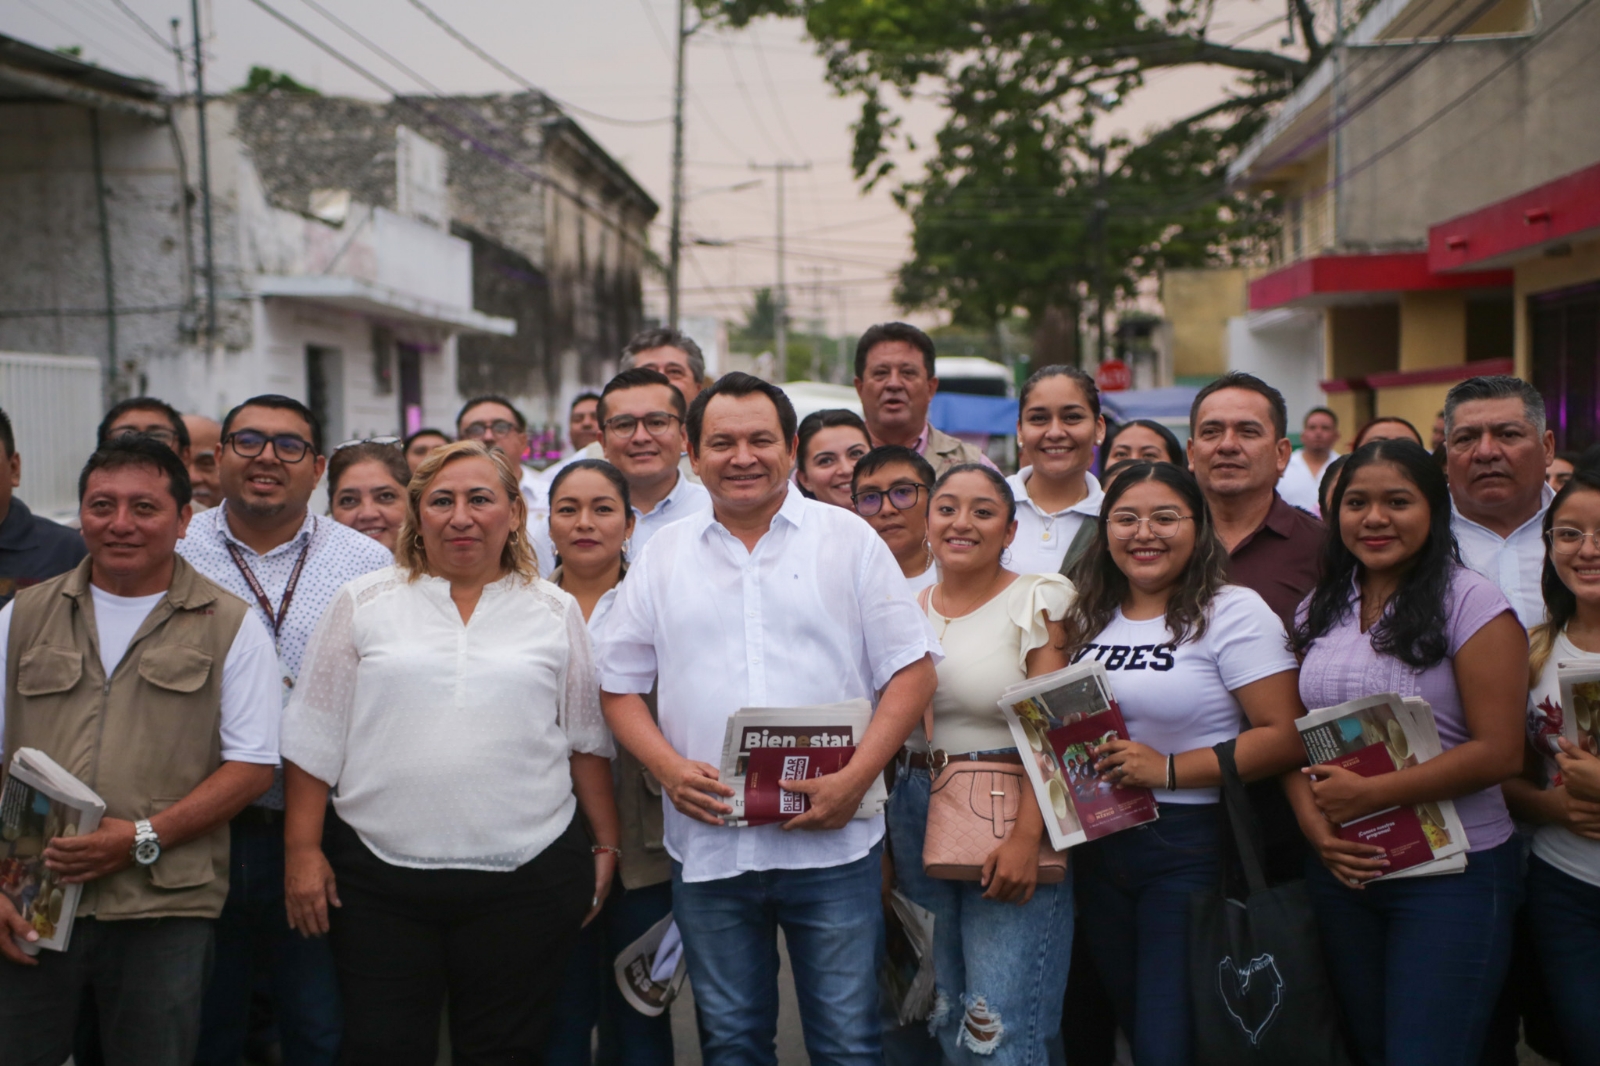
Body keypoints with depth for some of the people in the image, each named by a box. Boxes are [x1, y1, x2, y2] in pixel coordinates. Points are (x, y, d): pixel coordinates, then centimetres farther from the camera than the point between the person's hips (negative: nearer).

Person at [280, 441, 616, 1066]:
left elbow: (588, 740, 11)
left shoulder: (555, 613, 7)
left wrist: (607, 847, 9)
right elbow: (316, 736, 5)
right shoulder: (364, 604, 5)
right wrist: (303, 850, 0)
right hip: (379, 874, 0)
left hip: (526, 877, 0)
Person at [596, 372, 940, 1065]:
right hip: (707, 845, 2)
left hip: (833, 844, -2)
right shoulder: (662, 557, 9)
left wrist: (854, 779, -13)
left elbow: (912, 670, -1)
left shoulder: (849, 539, 2)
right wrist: (668, 768, -8)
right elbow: (619, 686, 10)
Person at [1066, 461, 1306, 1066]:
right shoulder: (1088, 618, 9)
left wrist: (1170, 770, -21)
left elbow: (1285, 738, -17)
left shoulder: (1233, 613, -9)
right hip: (1097, 849, 6)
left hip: (1191, 849, -6)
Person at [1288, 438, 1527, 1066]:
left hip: (1452, 873, -5)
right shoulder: (1319, 611, 8)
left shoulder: (1470, 602, -10)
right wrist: (1314, 824, -9)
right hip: (1340, 869, 5)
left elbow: (1499, 751, -15)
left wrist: (1370, 794, -18)